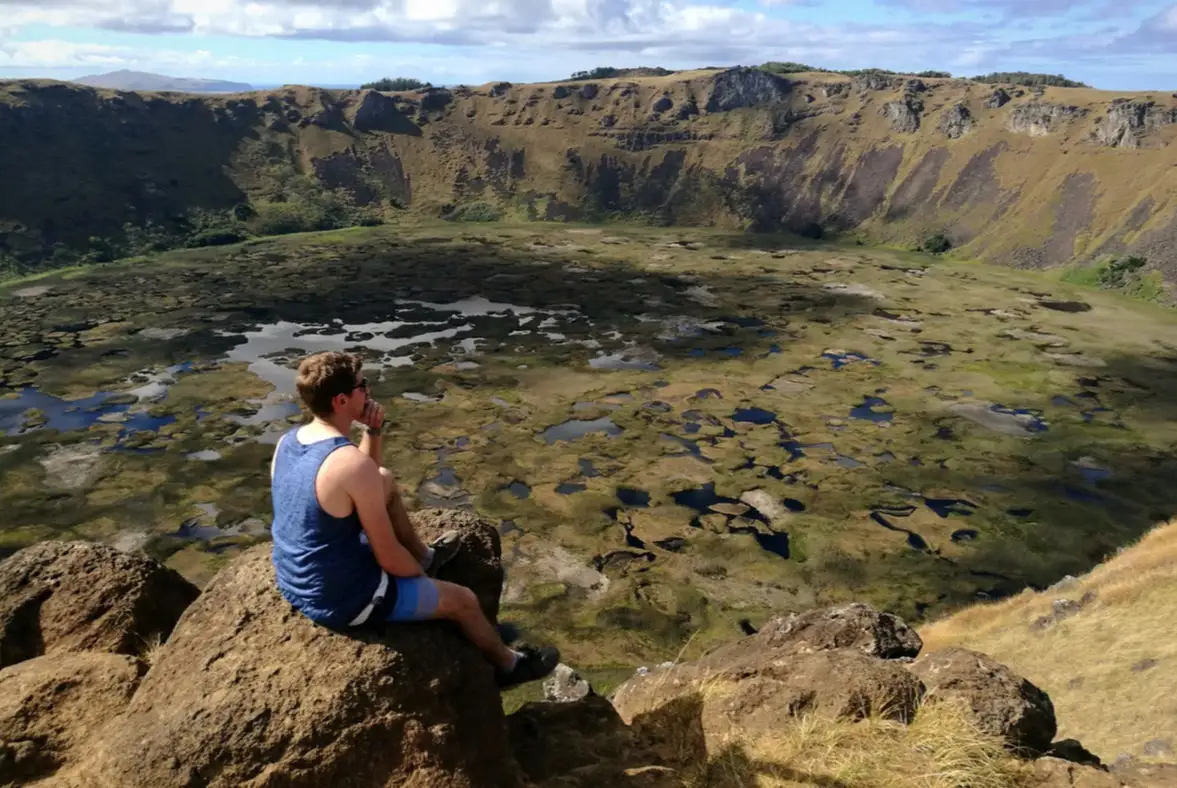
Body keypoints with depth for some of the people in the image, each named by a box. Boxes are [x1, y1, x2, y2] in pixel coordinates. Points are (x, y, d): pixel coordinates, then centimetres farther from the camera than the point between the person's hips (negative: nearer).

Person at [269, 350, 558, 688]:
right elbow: (388, 557, -23)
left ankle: (424, 556, 40)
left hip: (294, 585, 8)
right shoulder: (352, 463, -31)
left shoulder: (287, 441, -5)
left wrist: (374, 431, -6)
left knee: (386, 481, 19)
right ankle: (508, 664, 39)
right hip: (342, 600, -8)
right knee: (463, 600, 11)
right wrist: (422, 577, -2)